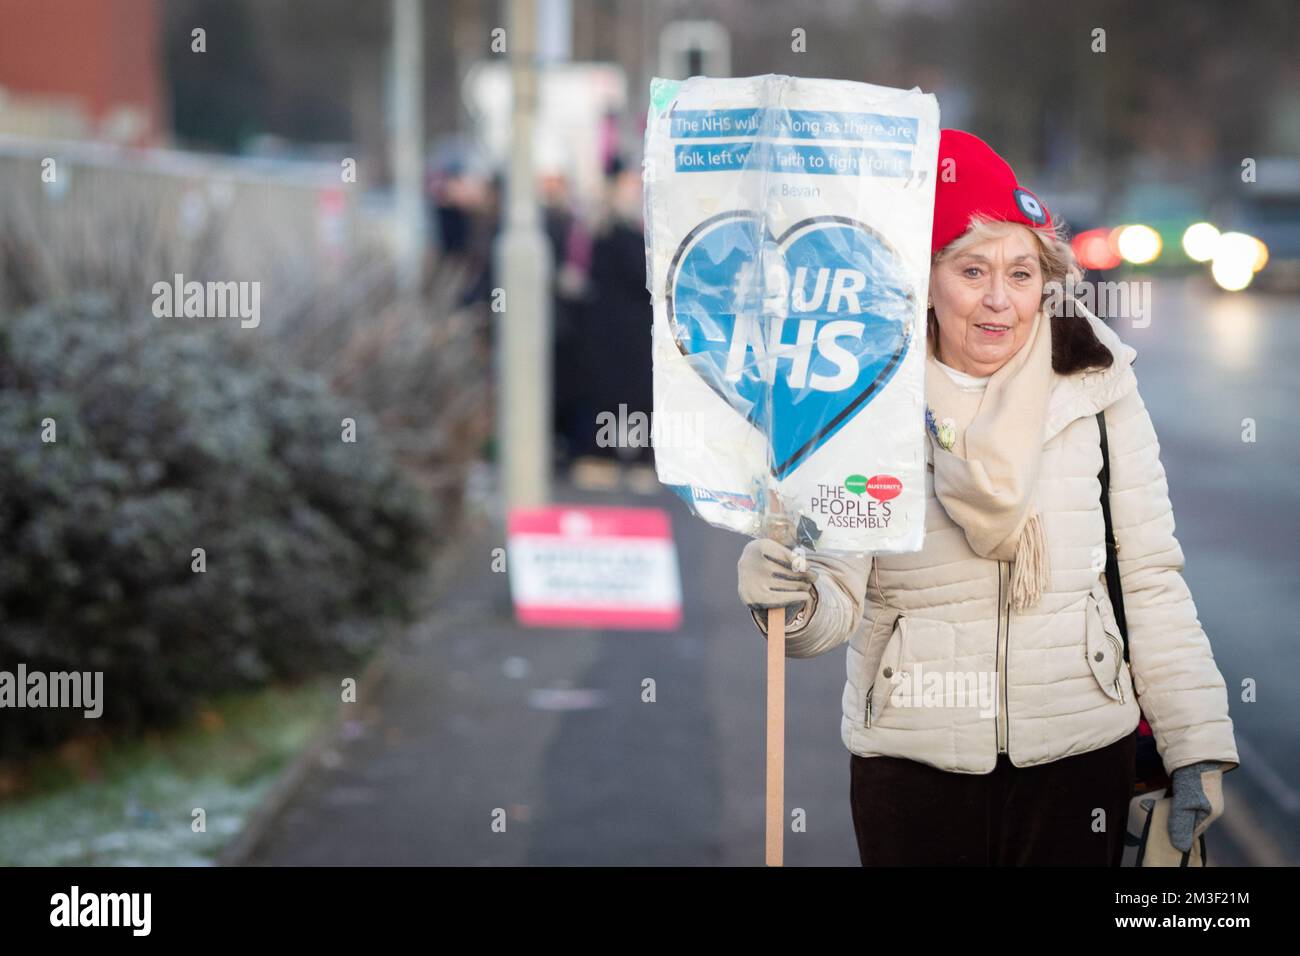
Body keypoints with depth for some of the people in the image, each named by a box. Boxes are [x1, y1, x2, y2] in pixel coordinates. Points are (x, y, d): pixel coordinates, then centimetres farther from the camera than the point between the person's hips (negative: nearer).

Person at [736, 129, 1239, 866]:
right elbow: (842, 600, -6)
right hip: (913, 763, 0)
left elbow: (1151, 578, 2)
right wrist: (793, 603, -28)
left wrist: (1197, 748, 0)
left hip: (1080, 753, 0)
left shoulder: (1095, 388, -1)